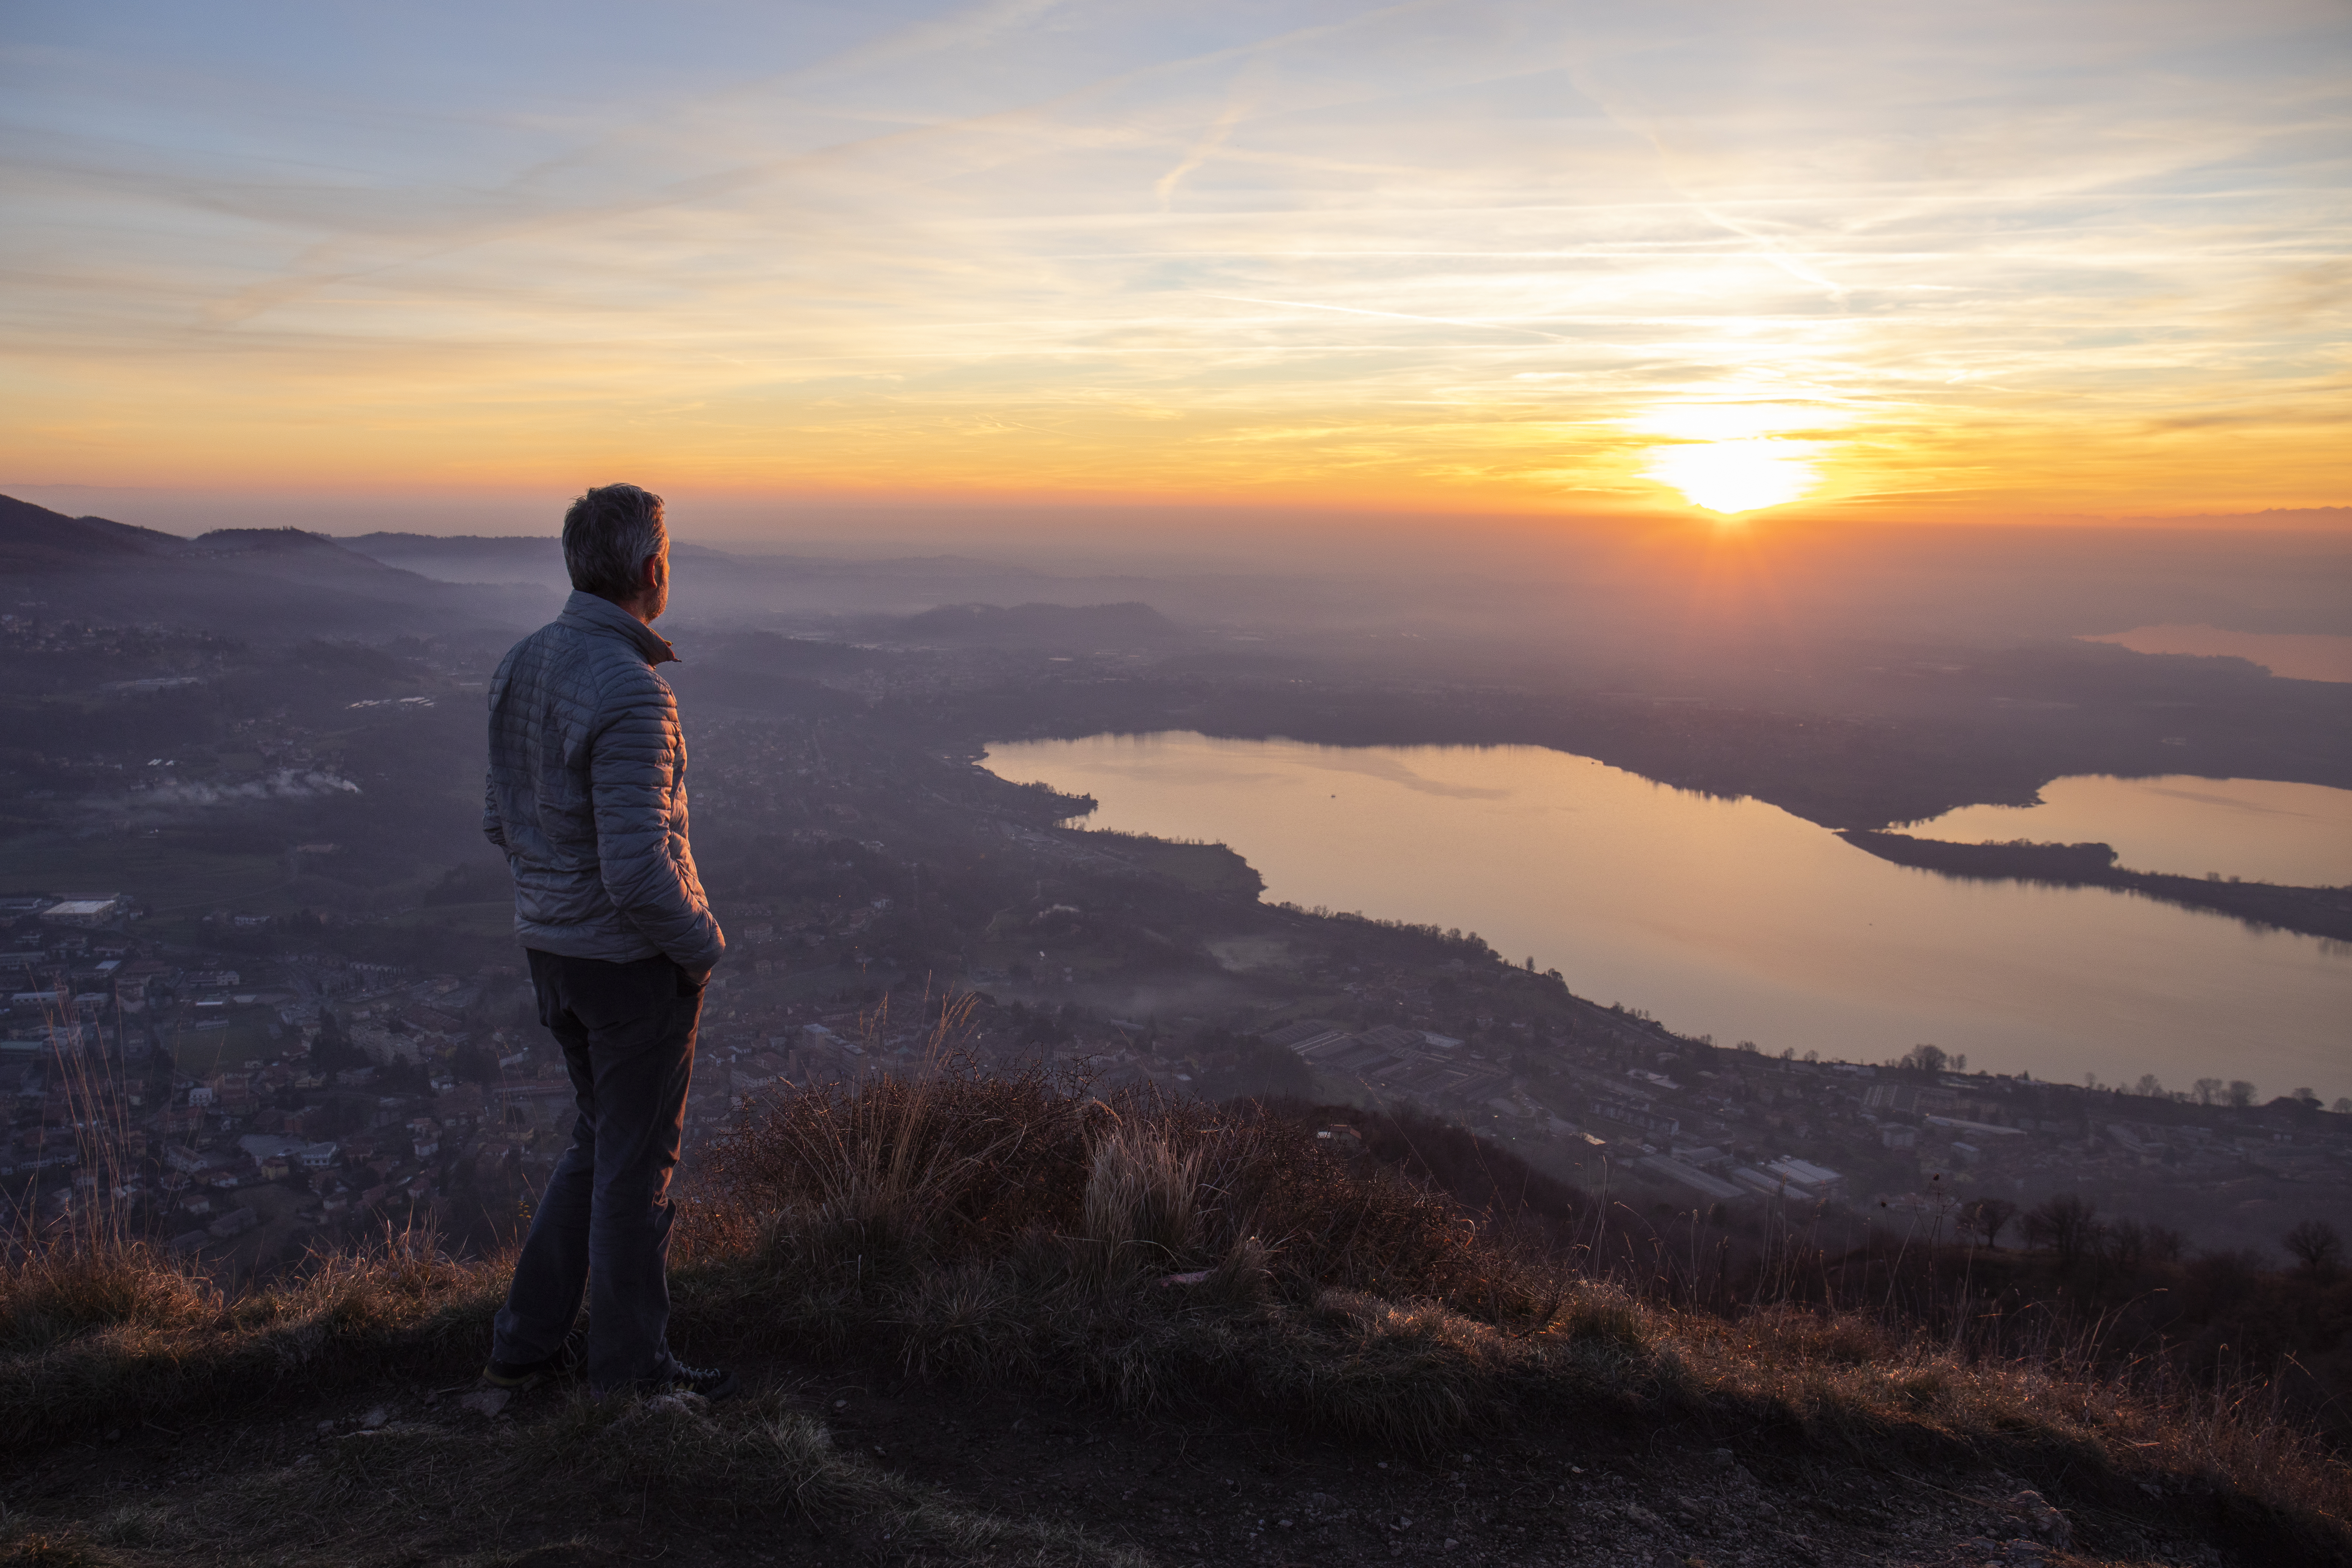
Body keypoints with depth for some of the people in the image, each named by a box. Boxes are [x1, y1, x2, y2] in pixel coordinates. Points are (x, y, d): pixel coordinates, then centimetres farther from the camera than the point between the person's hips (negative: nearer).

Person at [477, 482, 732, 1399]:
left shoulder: (522, 666, 3)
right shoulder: (630, 693, -25)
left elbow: (502, 823, 12)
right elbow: (640, 871, -28)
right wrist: (702, 943, -11)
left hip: (552, 946, 8)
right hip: (635, 959, -8)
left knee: (602, 1140, 23)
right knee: (639, 1161, 8)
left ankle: (526, 1342, 30)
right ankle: (629, 1368, 25)